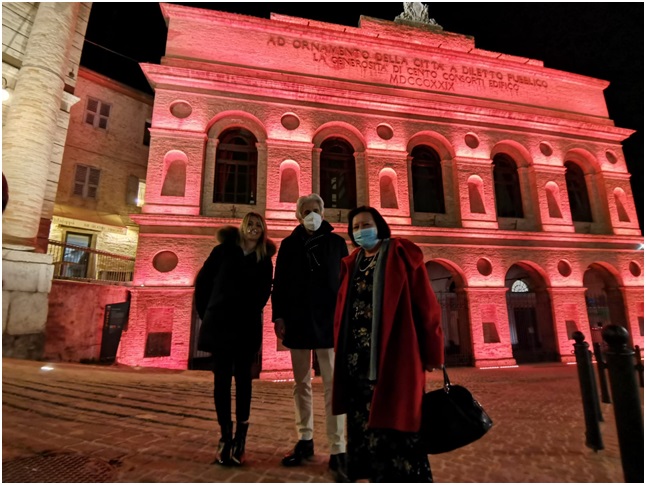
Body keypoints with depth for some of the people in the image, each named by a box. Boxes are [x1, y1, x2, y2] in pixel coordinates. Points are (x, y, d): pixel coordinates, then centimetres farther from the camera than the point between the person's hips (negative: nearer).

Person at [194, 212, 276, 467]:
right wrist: (205, 313, 3)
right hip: (220, 323, 0)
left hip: (247, 327, 0)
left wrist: (250, 313, 5)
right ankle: (225, 435, 14)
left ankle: (240, 434, 15)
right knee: (222, 378, 4)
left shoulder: (265, 260, 4)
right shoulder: (223, 250, 2)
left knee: (242, 378, 6)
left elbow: (263, 293, 9)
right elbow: (202, 281, 4)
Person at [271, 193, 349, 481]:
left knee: (333, 387, 0)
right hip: (297, 322, 2)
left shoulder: (336, 242, 5)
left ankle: (337, 452, 6)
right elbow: (279, 283, 8)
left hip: (328, 321, -2)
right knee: (301, 384, 12)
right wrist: (279, 316, -1)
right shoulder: (288, 245, 9)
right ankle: (305, 441, 26)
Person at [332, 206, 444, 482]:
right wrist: (341, 350, 7)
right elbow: (343, 310, 13)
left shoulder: (401, 255, -1)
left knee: (394, 418, 0)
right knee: (363, 418, 12)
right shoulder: (352, 264, 14)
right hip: (357, 356, 6)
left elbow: (425, 304, -4)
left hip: (393, 354, -5)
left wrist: (431, 352, -4)